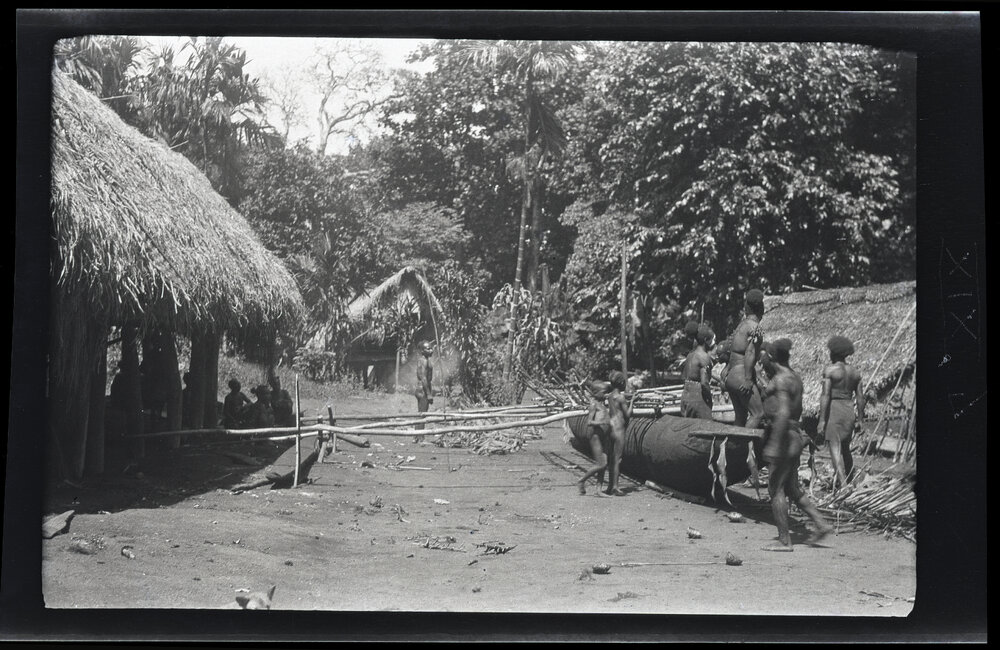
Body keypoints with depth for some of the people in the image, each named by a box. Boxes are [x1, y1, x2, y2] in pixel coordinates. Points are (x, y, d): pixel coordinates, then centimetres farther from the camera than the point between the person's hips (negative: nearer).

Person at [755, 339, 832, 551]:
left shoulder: (781, 380, -16)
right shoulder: (794, 377, 13)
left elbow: (783, 414, -26)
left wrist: (774, 446, -27)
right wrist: (766, 390, 24)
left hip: (784, 437, -10)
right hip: (794, 437, 10)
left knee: (776, 489, -2)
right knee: (791, 488, 17)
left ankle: (784, 541, 2)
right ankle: (821, 524, 15)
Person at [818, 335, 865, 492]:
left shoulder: (829, 370, -9)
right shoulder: (854, 372, 9)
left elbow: (825, 395, -14)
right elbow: (860, 397, 9)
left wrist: (821, 420, -14)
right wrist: (860, 418, 16)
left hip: (833, 410, -7)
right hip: (849, 411, 7)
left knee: (835, 450, -7)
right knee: (845, 449, 19)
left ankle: (843, 487, -15)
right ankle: (848, 482, 27)